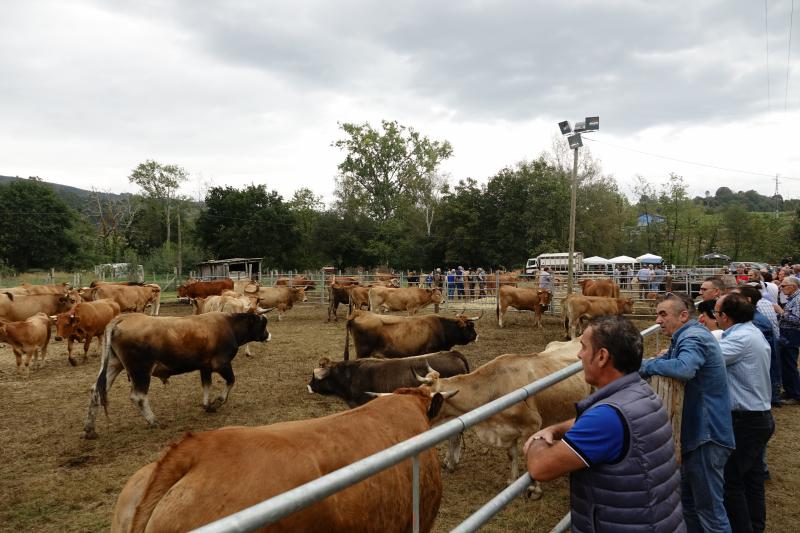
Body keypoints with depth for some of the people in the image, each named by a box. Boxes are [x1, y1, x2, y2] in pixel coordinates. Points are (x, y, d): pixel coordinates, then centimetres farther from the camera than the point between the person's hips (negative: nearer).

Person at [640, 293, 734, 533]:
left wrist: (646, 366, -27)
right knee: (688, 499, 21)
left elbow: (684, 368, -40)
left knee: (710, 509, 1)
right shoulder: (686, 337, 13)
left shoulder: (694, 338, -20)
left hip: (707, 435, -10)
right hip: (696, 432, 10)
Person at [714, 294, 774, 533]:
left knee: (730, 481, 1)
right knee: (752, 479, 19)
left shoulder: (741, 338, -22)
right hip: (761, 417, 10)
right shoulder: (753, 332, 10)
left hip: (745, 422, -10)